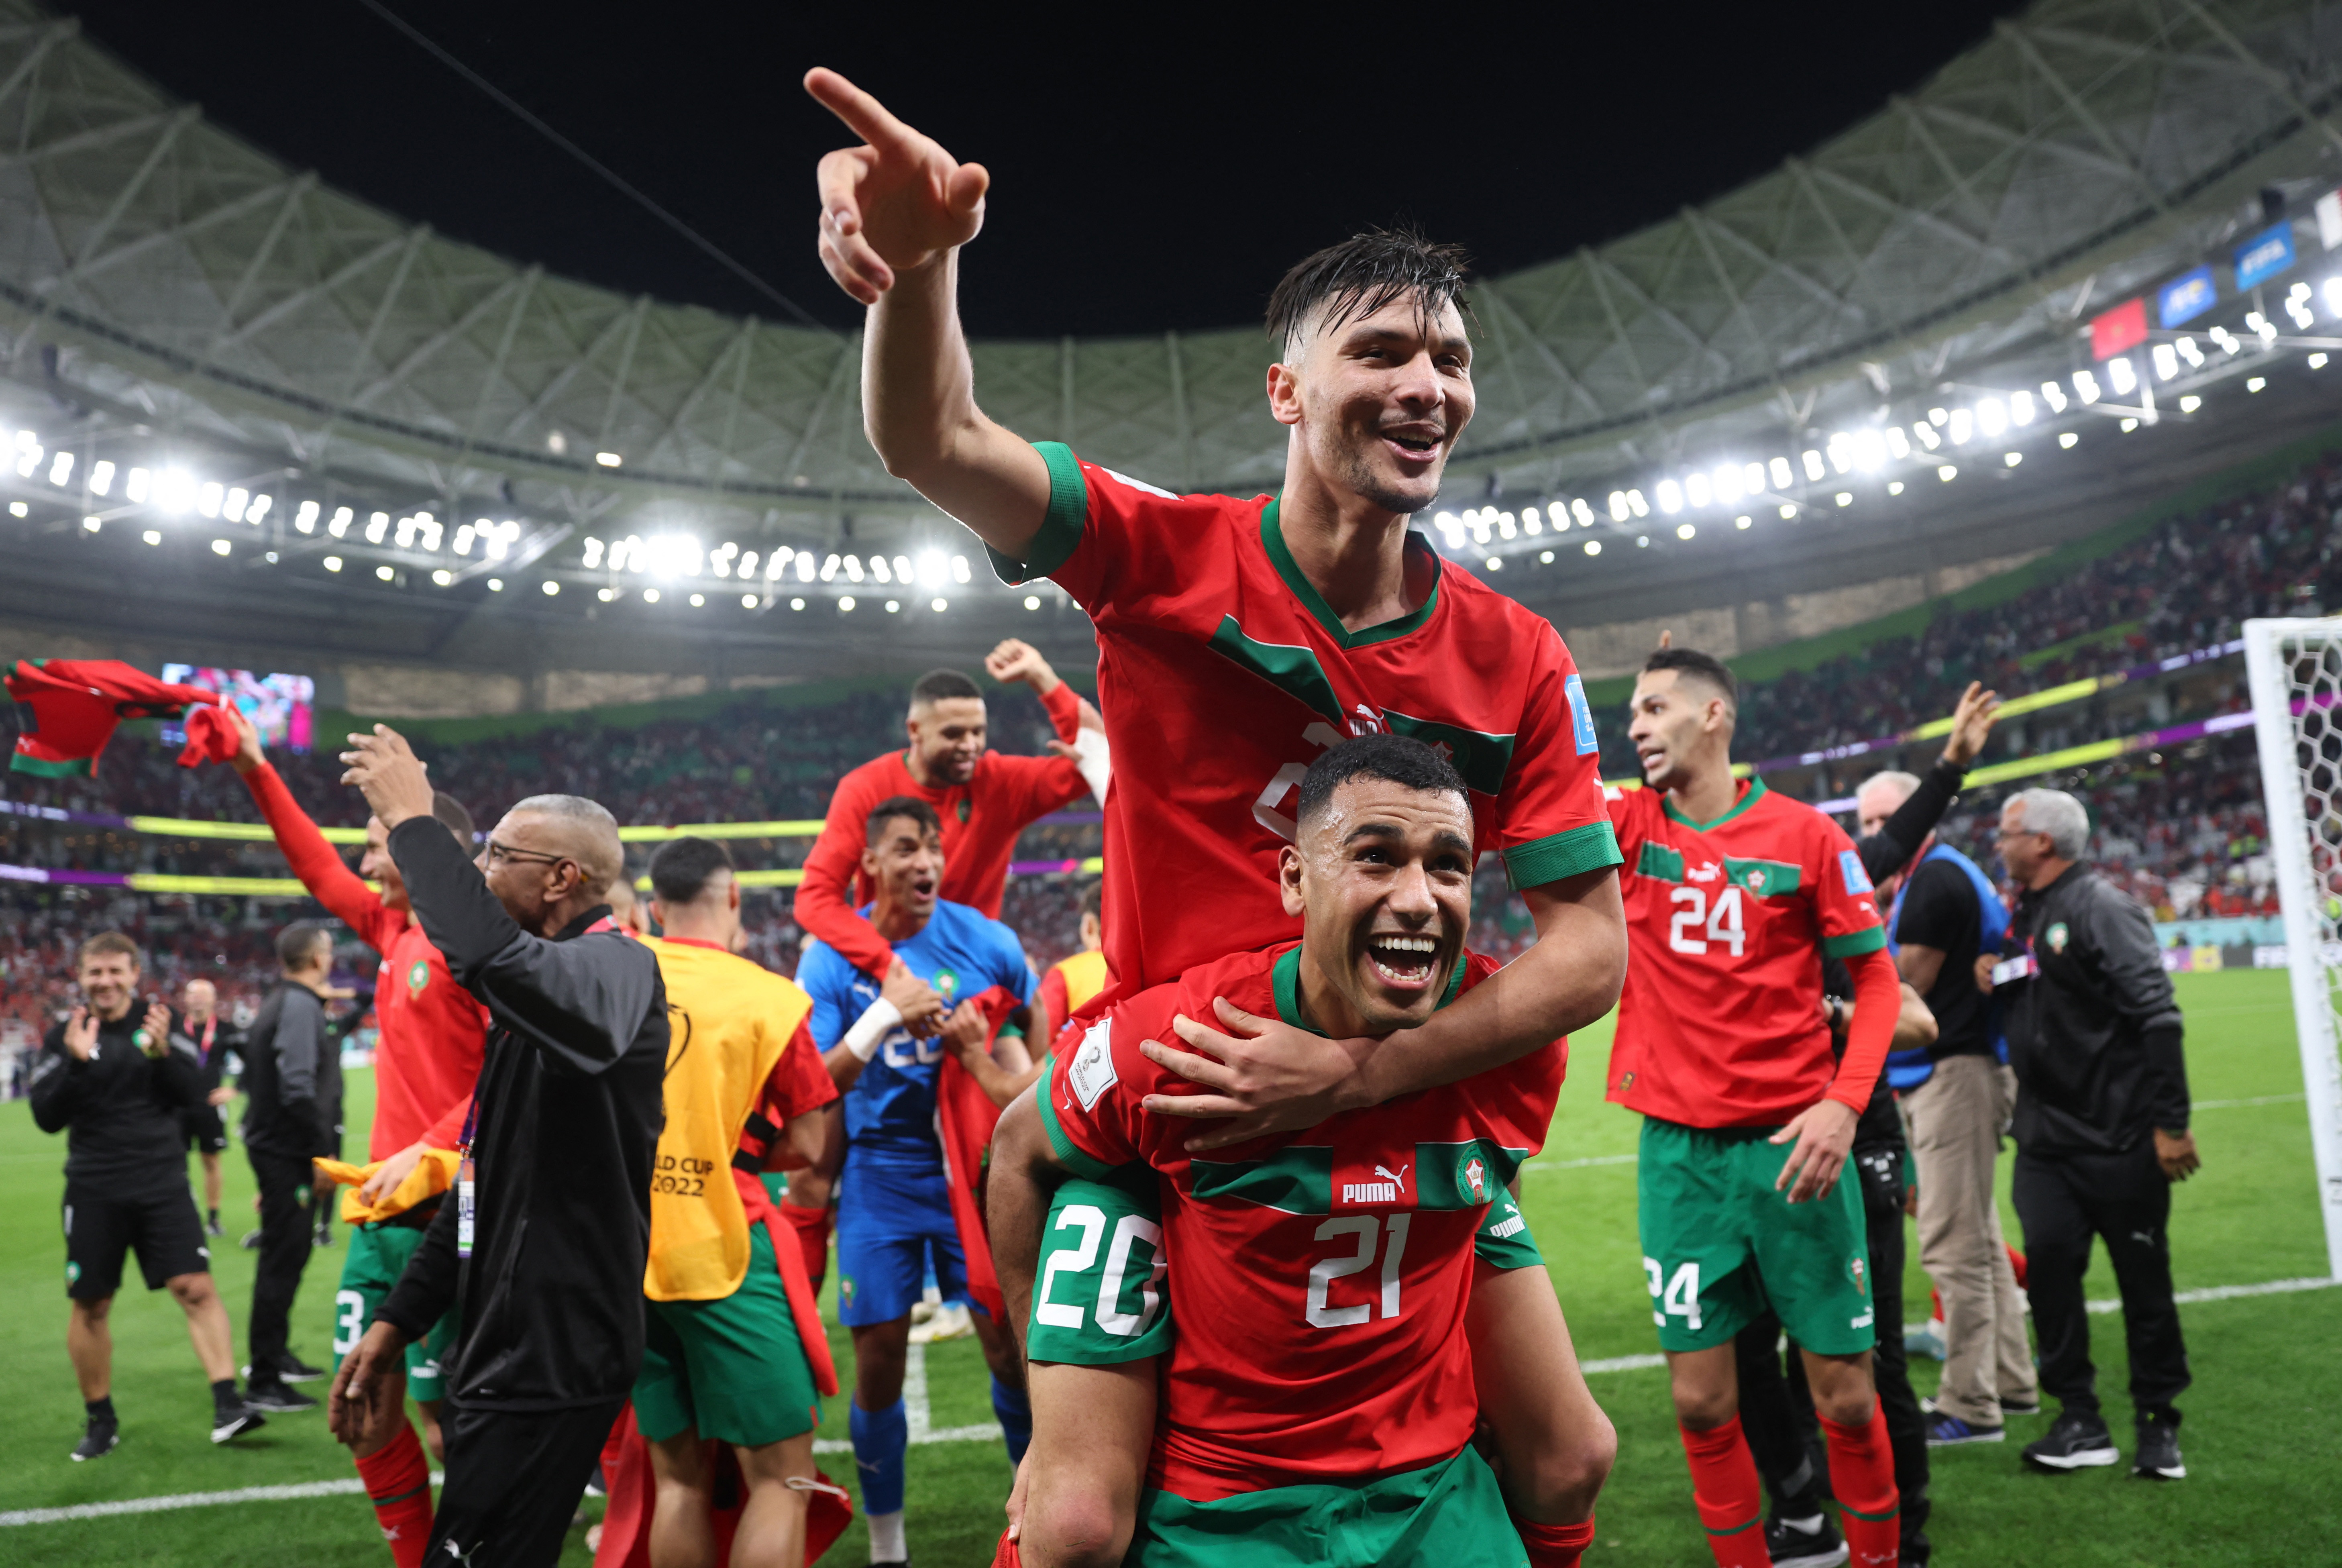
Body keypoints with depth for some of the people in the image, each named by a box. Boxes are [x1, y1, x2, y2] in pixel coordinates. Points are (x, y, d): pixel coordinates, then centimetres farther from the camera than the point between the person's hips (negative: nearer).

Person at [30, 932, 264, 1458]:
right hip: (94, 1192, 1)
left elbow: (192, 1093, -3)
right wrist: (76, 1063, -18)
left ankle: (227, 1404, -11)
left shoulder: (158, 1022, 3)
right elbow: (46, 1118, -4)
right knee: (90, 1306, 8)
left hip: (163, 1183, -1)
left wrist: (163, 1051, -19)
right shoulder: (63, 1037, 3)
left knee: (197, 1287, -11)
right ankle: (100, 1419, 26)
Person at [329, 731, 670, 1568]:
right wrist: (396, 1322, 18)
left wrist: (414, 820, -26)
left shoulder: (616, 969, -17)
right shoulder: (529, 1000, 16)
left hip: (553, 1363, -10)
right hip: (502, 1350, 10)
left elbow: (489, 954, -40)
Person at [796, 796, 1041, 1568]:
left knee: (1010, 1344, 2)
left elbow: (1036, 1048, 7)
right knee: (879, 1364, 5)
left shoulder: (987, 941, -6)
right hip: (880, 1173, 0)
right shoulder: (832, 955, -7)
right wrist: (887, 1012, -24)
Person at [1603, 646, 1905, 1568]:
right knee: (1700, 1401, 5)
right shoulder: (1628, 826, 3)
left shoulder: (1806, 834, -2)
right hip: (1677, 1149, 2)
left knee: (1844, 1396, 7)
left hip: (1791, 1143, -1)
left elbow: (1877, 979, 1)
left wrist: (1844, 1103, -11)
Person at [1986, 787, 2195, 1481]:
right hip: (2046, 1137, 6)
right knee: (2048, 1261, -3)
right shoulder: (2023, 918, 12)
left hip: (2120, 1137, -6)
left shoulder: (2101, 907, -12)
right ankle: (2080, 1422, 6)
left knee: (2144, 1278, 5)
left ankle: (2158, 1424, 19)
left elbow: (2158, 1016, -16)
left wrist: (2170, 1123, -18)